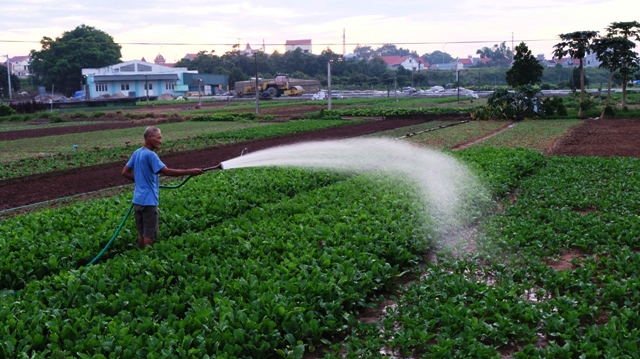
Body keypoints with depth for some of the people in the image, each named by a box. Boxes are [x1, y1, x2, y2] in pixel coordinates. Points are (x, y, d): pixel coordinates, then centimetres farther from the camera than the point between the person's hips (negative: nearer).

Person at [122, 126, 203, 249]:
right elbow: (167, 171, -24)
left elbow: (125, 172, 16)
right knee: (149, 234, 0)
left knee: (141, 233, 15)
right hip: (148, 201, -8)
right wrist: (190, 172, -23)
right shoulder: (150, 155, -16)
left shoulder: (137, 153, 9)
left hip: (138, 200, 8)